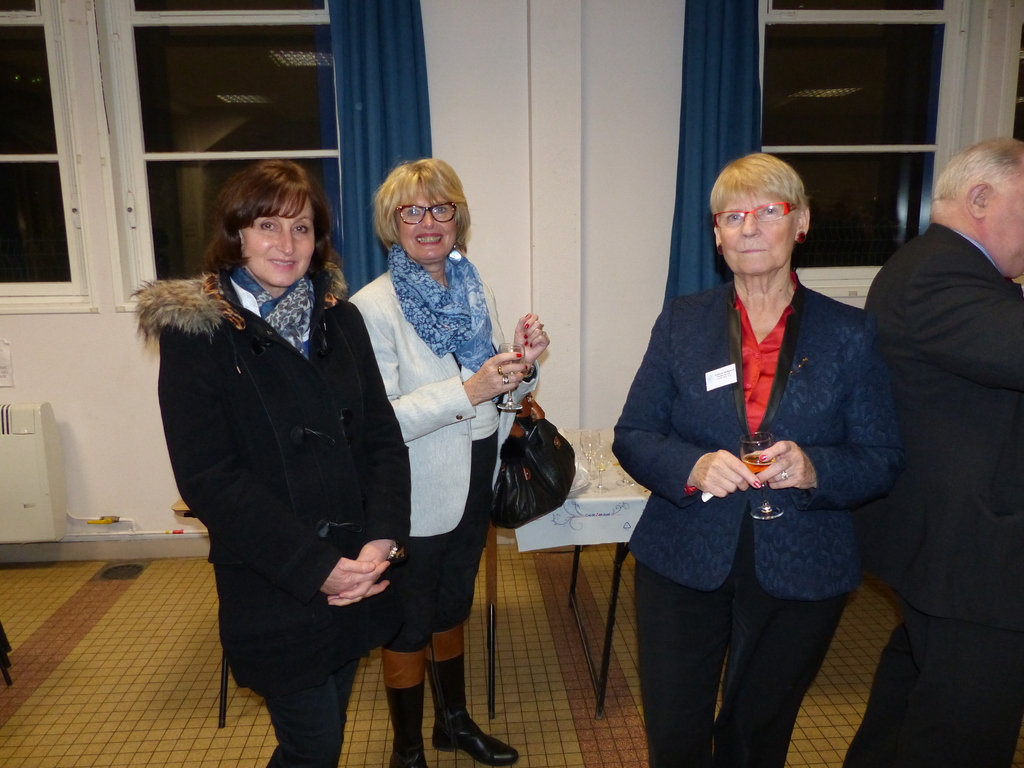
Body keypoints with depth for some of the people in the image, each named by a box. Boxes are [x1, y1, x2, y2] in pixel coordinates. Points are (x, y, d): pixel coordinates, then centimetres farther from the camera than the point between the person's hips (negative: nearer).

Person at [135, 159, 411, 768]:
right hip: (274, 588, -4)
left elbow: (382, 435, 2)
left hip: (356, 569, 5)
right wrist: (316, 567, -19)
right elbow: (208, 477, -15)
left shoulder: (341, 318, 5)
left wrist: (383, 537, -13)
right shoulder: (195, 330, -10)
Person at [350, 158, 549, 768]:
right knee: (409, 628, 14)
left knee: (453, 608, 25)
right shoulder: (373, 307, -17)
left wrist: (524, 366, -11)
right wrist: (467, 391, -32)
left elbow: (501, 393, 10)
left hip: (474, 484, 6)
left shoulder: (476, 292, 3)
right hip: (417, 497, -6)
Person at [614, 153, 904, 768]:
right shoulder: (682, 321, -1)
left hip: (801, 575, 0)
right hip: (684, 566, 0)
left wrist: (814, 469, -23)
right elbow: (632, 436, -2)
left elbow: (884, 459, -2)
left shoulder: (850, 333, -3)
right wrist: (692, 467, -22)